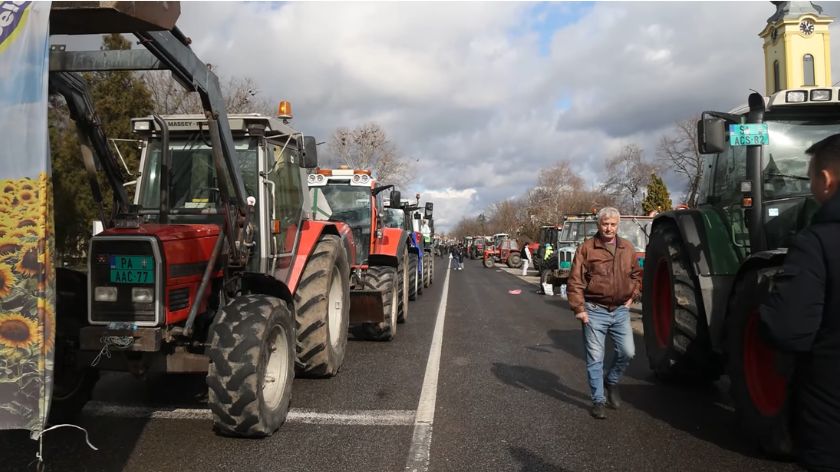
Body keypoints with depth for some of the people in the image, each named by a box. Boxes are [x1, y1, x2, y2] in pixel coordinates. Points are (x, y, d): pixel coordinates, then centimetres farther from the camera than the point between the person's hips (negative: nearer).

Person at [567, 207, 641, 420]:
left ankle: (611, 382, 31)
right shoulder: (587, 248, -6)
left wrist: (632, 296, 11)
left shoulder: (627, 248, 7)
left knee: (628, 352, 4)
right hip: (595, 311, -4)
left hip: (621, 311, 4)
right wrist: (579, 309, -13)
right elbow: (575, 281, -8)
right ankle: (598, 401, 13)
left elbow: (637, 274, 22)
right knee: (595, 358, 2)